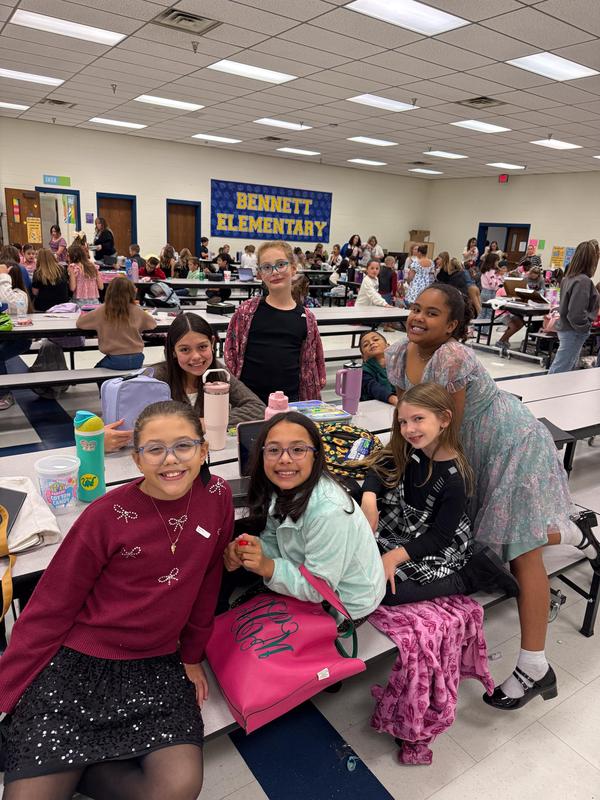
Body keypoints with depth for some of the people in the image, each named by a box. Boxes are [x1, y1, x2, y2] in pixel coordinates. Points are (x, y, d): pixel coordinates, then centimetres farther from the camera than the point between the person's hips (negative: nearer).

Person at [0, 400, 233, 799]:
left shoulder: (217, 497, -7)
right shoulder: (107, 517, -16)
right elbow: (50, 608, -6)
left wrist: (192, 656, 12)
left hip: (156, 666, 3)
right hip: (76, 663, -3)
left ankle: (68, 768, 6)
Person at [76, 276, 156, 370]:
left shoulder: (102, 311, -7)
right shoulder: (136, 311, -5)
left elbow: (80, 323, 4)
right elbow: (153, 323, 10)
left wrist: (82, 315, 26)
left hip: (115, 361, -2)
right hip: (136, 360, 2)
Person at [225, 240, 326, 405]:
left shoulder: (306, 318, 3)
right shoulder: (246, 311, -2)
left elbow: (310, 365, 9)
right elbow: (231, 355, 1)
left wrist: (311, 403, 6)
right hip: (248, 398, -1)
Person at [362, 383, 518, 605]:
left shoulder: (455, 478, -28)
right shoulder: (408, 449, -12)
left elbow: (440, 536, -23)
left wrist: (396, 556, -29)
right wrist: (369, 499, -26)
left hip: (441, 545, -6)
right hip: (404, 525, 7)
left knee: (385, 589, -18)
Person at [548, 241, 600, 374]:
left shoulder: (570, 277, 4)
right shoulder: (583, 281, -21)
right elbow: (577, 313, -25)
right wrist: (586, 328, -9)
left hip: (566, 328, 9)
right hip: (574, 332, -9)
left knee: (570, 368, 19)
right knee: (559, 371, -2)